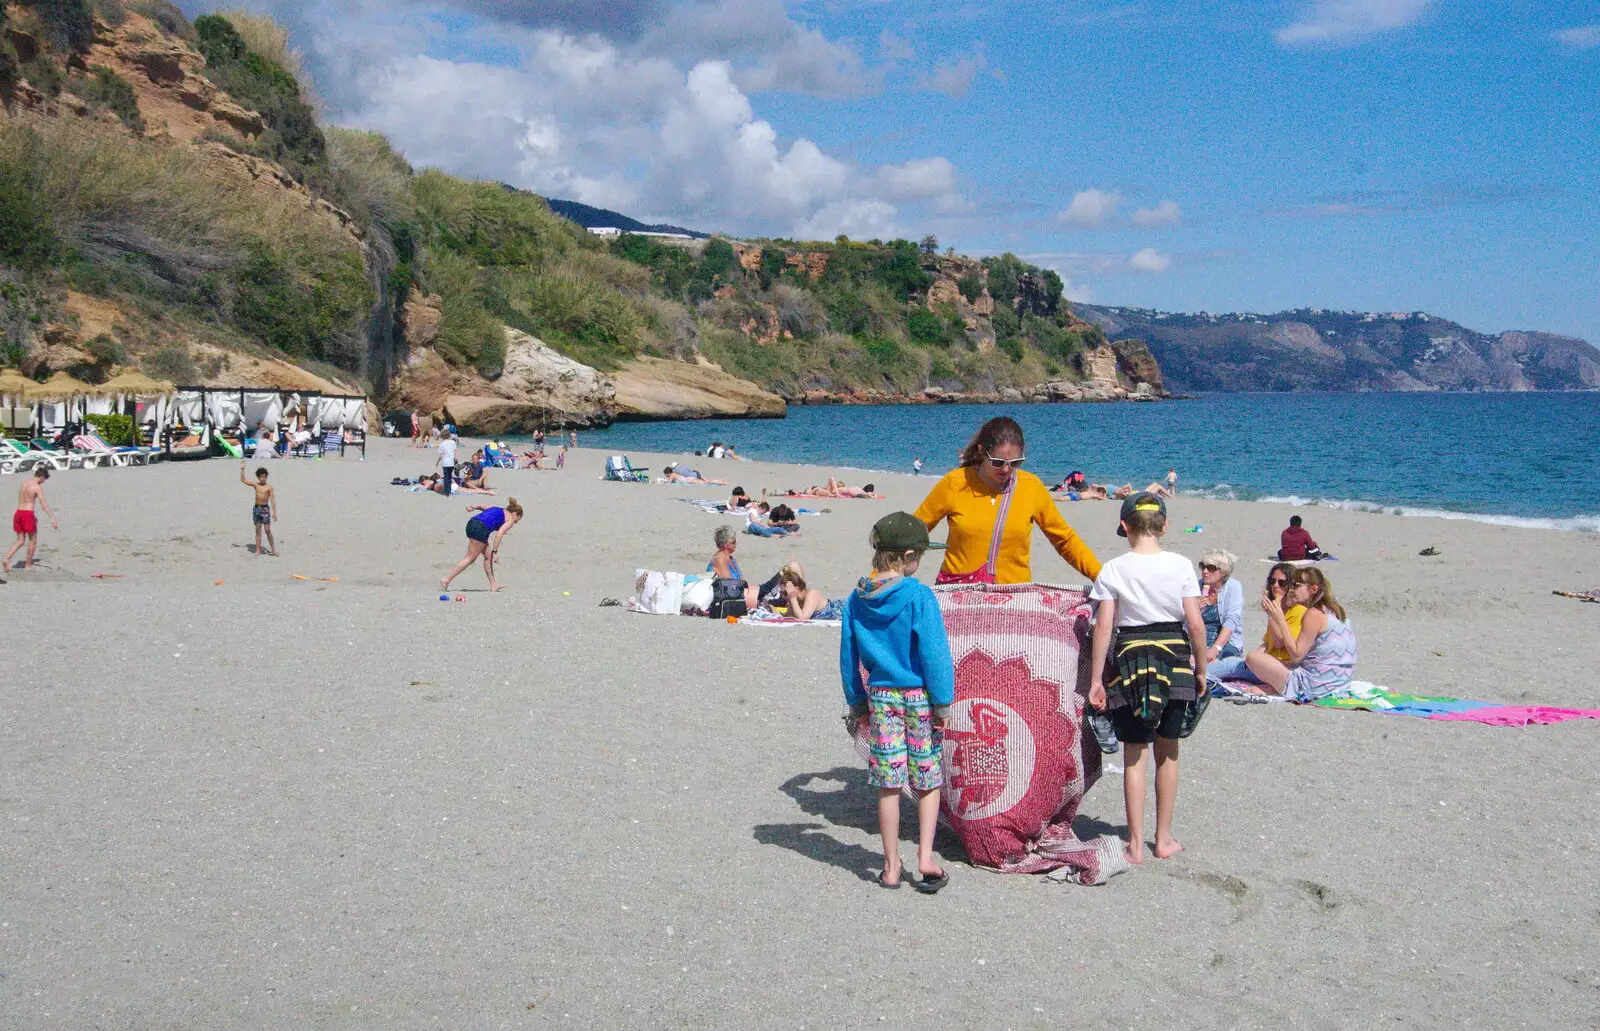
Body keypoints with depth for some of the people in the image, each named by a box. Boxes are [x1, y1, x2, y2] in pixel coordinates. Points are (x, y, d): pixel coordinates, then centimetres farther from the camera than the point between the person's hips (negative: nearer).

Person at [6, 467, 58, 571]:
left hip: (18, 512, 7)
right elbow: (44, 504, -18)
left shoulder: (24, 483, 13)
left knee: (20, 541, 14)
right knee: (33, 540, 10)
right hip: (28, 514, -7)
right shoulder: (38, 487, -10)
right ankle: (28, 565, 14)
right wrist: (52, 518, -22)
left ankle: (7, 558, -6)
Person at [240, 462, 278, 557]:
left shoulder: (269, 488, -2)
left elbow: (272, 500, -6)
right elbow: (243, 480, 10)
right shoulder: (255, 485, 9)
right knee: (258, 530, 6)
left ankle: (273, 550, 4)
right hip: (256, 508, 4)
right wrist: (242, 469, 3)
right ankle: (258, 551, 8)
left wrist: (274, 512, -12)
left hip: (265, 508, -4)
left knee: (267, 530, -5)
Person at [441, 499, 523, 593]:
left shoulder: (498, 510, 33)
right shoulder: (510, 519, 10)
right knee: (470, 559, -5)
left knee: (488, 556, 16)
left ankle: (493, 585, 19)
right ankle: (446, 580, -10)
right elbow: (499, 534, -4)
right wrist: (495, 551, -4)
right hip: (480, 528, -9)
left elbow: (482, 506, 20)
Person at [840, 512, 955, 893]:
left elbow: (848, 656, 8)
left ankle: (891, 866, 14)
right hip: (919, 697, -3)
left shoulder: (856, 599, 1)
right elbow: (935, 654, -13)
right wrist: (943, 702, -6)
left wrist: (857, 702, 17)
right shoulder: (919, 597, -13)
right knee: (928, 781, 11)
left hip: (880, 697, 3)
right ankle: (925, 858, 5)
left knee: (888, 784, 8)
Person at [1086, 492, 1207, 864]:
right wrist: (1201, 668, 8)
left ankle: (1136, 844, 7)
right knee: (1168, 752, 14)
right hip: (1175, 657, 1)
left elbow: (1103, 626, -8)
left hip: (1131, 658, -1)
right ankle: (1164, 839, 22)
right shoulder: (1181, 566, -4)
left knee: (1135, 754, 5)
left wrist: (1096, 679, -2)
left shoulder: (1114, 569, -6)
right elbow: (1195, 624, -5)